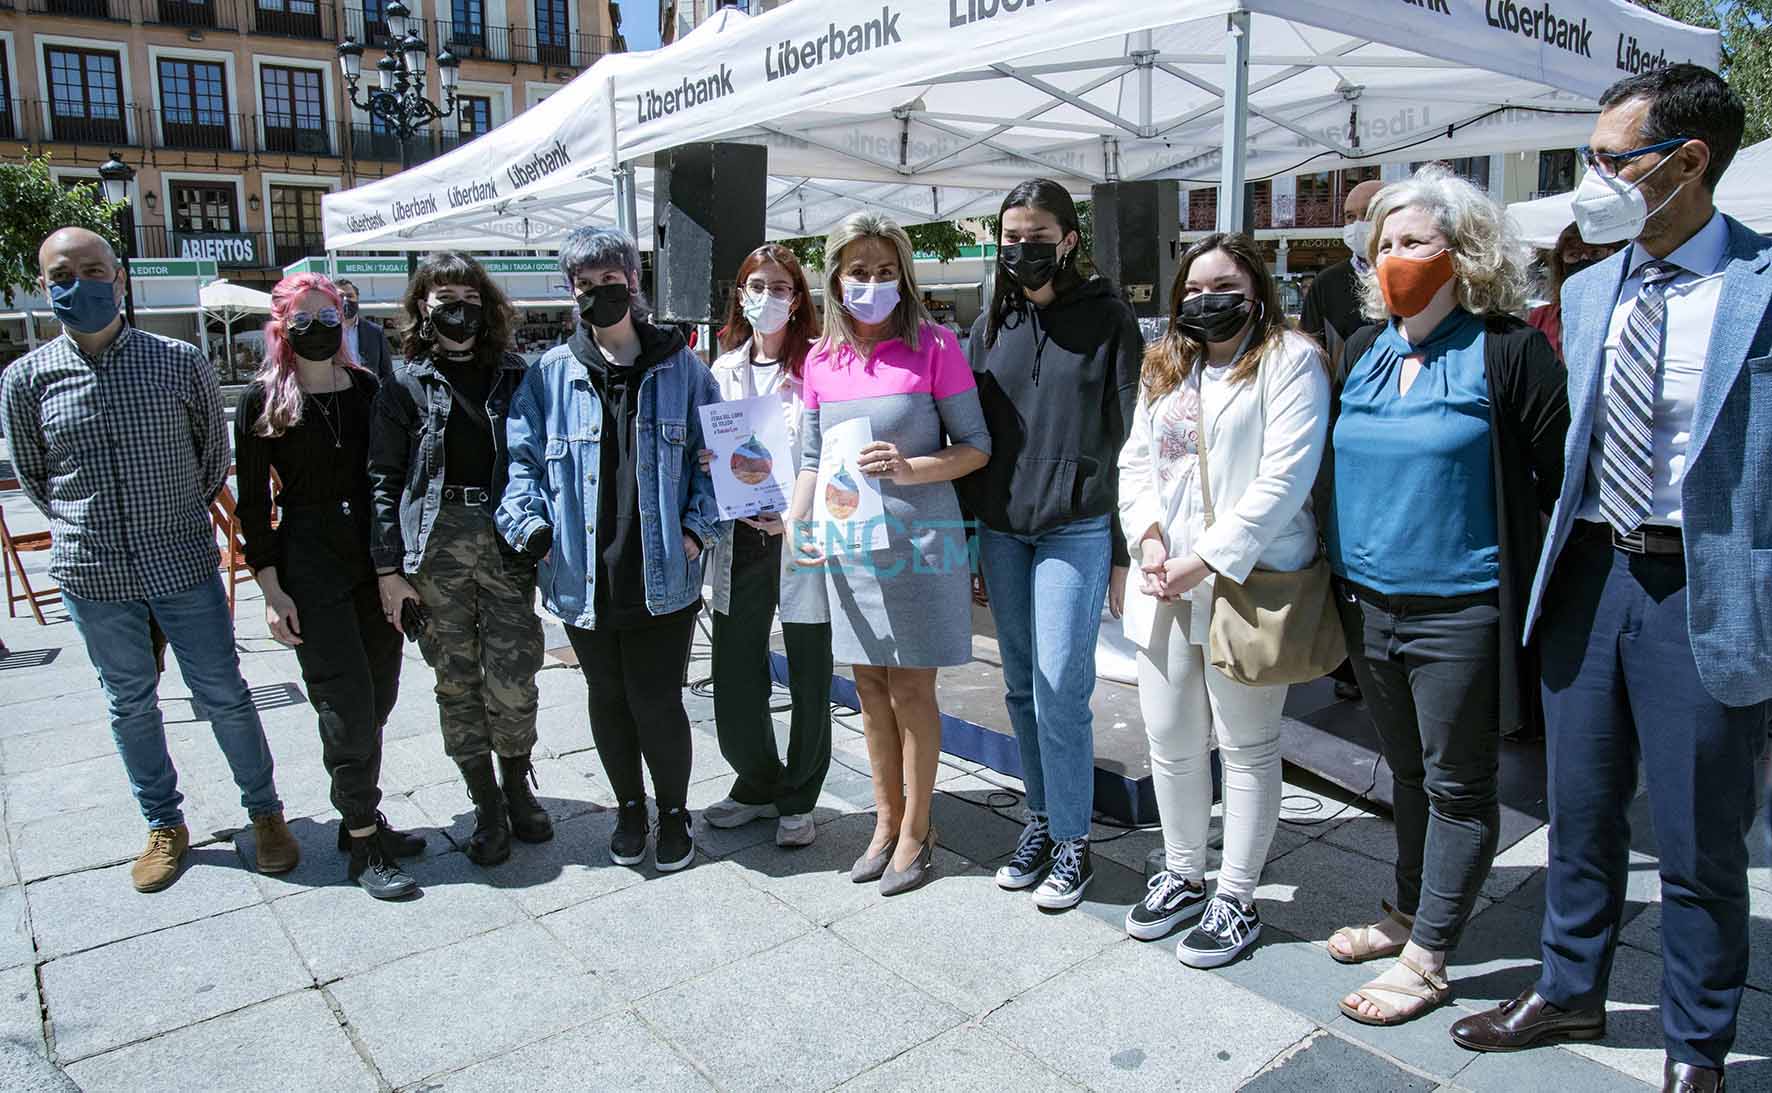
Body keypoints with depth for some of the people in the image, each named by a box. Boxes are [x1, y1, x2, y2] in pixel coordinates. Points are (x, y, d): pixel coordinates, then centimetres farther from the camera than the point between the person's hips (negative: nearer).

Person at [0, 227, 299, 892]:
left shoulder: (180, 363, -5)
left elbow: (214, 454, 7)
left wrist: (180, 517, 9)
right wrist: (84, 523, 10)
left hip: (183, 562, -2)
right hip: (93, 572, 2)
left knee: (223, 695, 6)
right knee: (130, 704, 15)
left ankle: (264, 812, 23)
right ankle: (164, 826, 31)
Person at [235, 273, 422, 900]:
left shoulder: (368, 390, 7)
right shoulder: (262, 402, -2)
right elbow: (253, 503, -2)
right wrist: (271, 588, -8)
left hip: (377, 563, 4)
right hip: (310, 571, -4)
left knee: (378, 700, 9)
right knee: (347, 707, -5)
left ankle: (364, 821, 25)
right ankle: (363, 846, 7)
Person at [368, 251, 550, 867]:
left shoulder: (514, 377, 8)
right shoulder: (406, 386, 4)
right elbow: (384, 481, 2)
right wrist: (389, 568, -3)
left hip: (507, 541, 1)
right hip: (437, 543, 0)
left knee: (514, 679, -1)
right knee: (457, 681, 6)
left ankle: (517, 786, 24)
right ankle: (486, 806, 20)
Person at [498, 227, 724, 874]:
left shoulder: (681, 369, 4)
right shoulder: (550, 375, 6)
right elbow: (521, 458, 7)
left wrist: (698, 528, -7)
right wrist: (531, 524, -9)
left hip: (663, 577, -2)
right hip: (584, 578, 2)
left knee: (657, 701, 1)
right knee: (607, 699, 15)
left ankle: (674, 809, 27)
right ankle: (629, 806, 36)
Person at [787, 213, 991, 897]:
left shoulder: (933, 346, -8)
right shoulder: (822, 361, 5)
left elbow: (977, 447, -6)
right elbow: (812, 461, 10)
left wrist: (910, 467, -22)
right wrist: (796, 526, -6)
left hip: (919, 539, -4)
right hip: (849, 542, 5)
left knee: (911, 689, 4)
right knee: (870, 687, 14)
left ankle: (916, 830, 22)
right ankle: (886, 818, 31)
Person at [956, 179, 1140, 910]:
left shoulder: (1106, 318, 0)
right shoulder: (992, 325, 12)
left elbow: (1133, 434, -3)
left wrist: (1125, 550, -7)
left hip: (1077, 527, -4)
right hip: (1001, 528, 5)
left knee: (1061, 687, -5)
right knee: (1021, 688, 10)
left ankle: (1072, 841, 11)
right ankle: (1042, 817, 25)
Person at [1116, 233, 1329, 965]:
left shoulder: (1291, 360, -5)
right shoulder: (1164, 367, 16)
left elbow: (1284, 478, -14)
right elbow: (1136, 462, 13)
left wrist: (1205, 560, -17)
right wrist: (1148, 538, -6)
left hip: (1248, 583, -6)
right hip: (1167, 585, 6)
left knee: (1247, 748, 7)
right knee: (1170, 741, 13)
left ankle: (1236, 899, 21)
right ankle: (1183, 876, 33)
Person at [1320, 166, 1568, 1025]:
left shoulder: (1507, 352, -10)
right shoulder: (1364, 351, 9)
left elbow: (1562, 477, -10)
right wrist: (1336, 575, 15)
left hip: (1459, 611, -6)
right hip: (1369, 605, 7)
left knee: (1458, 786, 8)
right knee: (1407, 772, 21)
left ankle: (1425, 960, 19)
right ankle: (1408, 914, 38)